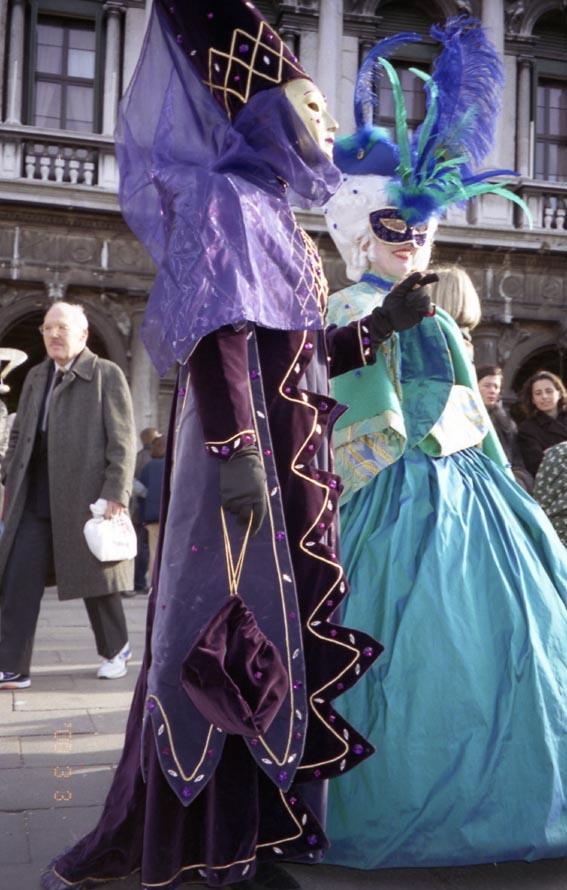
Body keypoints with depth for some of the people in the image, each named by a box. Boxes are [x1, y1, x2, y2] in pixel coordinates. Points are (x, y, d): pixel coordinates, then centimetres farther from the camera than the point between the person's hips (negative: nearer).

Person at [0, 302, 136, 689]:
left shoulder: (107, 374, -2)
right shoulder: (36, 377, 16)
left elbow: (122, 441, -8)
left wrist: (116, 495, -15)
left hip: (86, 496, -5)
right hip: (35, 499, 5)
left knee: (96, 579, 8)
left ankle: (116, 650, 30)